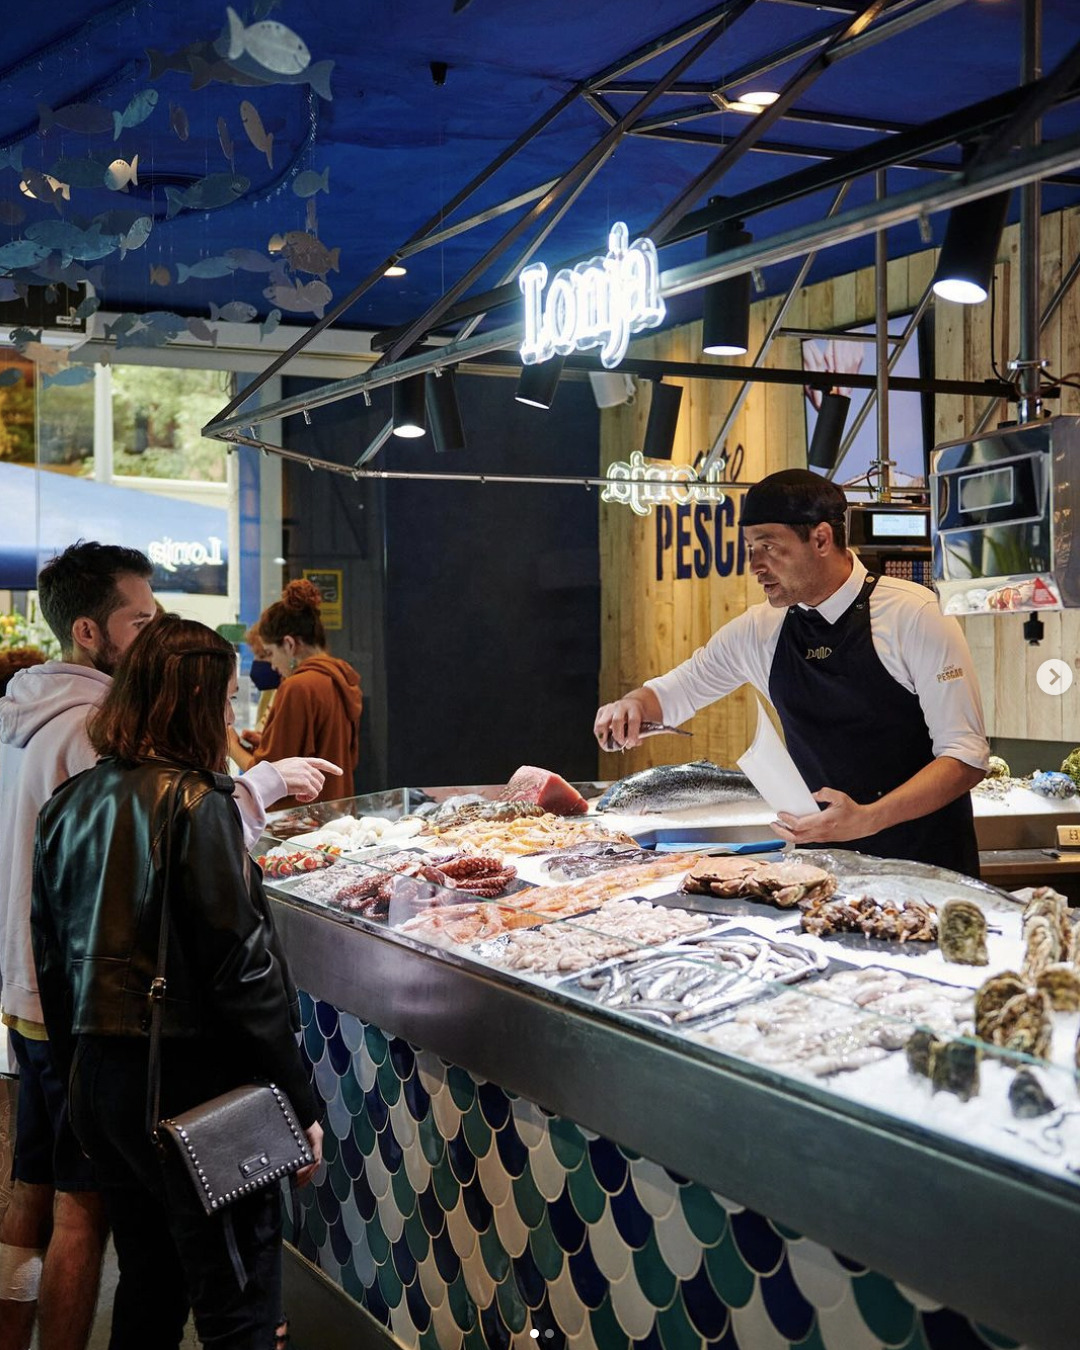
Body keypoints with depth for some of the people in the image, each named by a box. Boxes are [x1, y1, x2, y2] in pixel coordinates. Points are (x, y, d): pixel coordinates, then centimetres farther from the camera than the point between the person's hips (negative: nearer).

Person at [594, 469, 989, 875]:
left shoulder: (911, 613, -10)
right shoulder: (759, 631, 5)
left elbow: (967, 755, -13)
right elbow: (675, 690, 21)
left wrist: (867, 819, -25)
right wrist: (633, 704, -3)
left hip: (924, 862, -5)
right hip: (823, 864, 5)